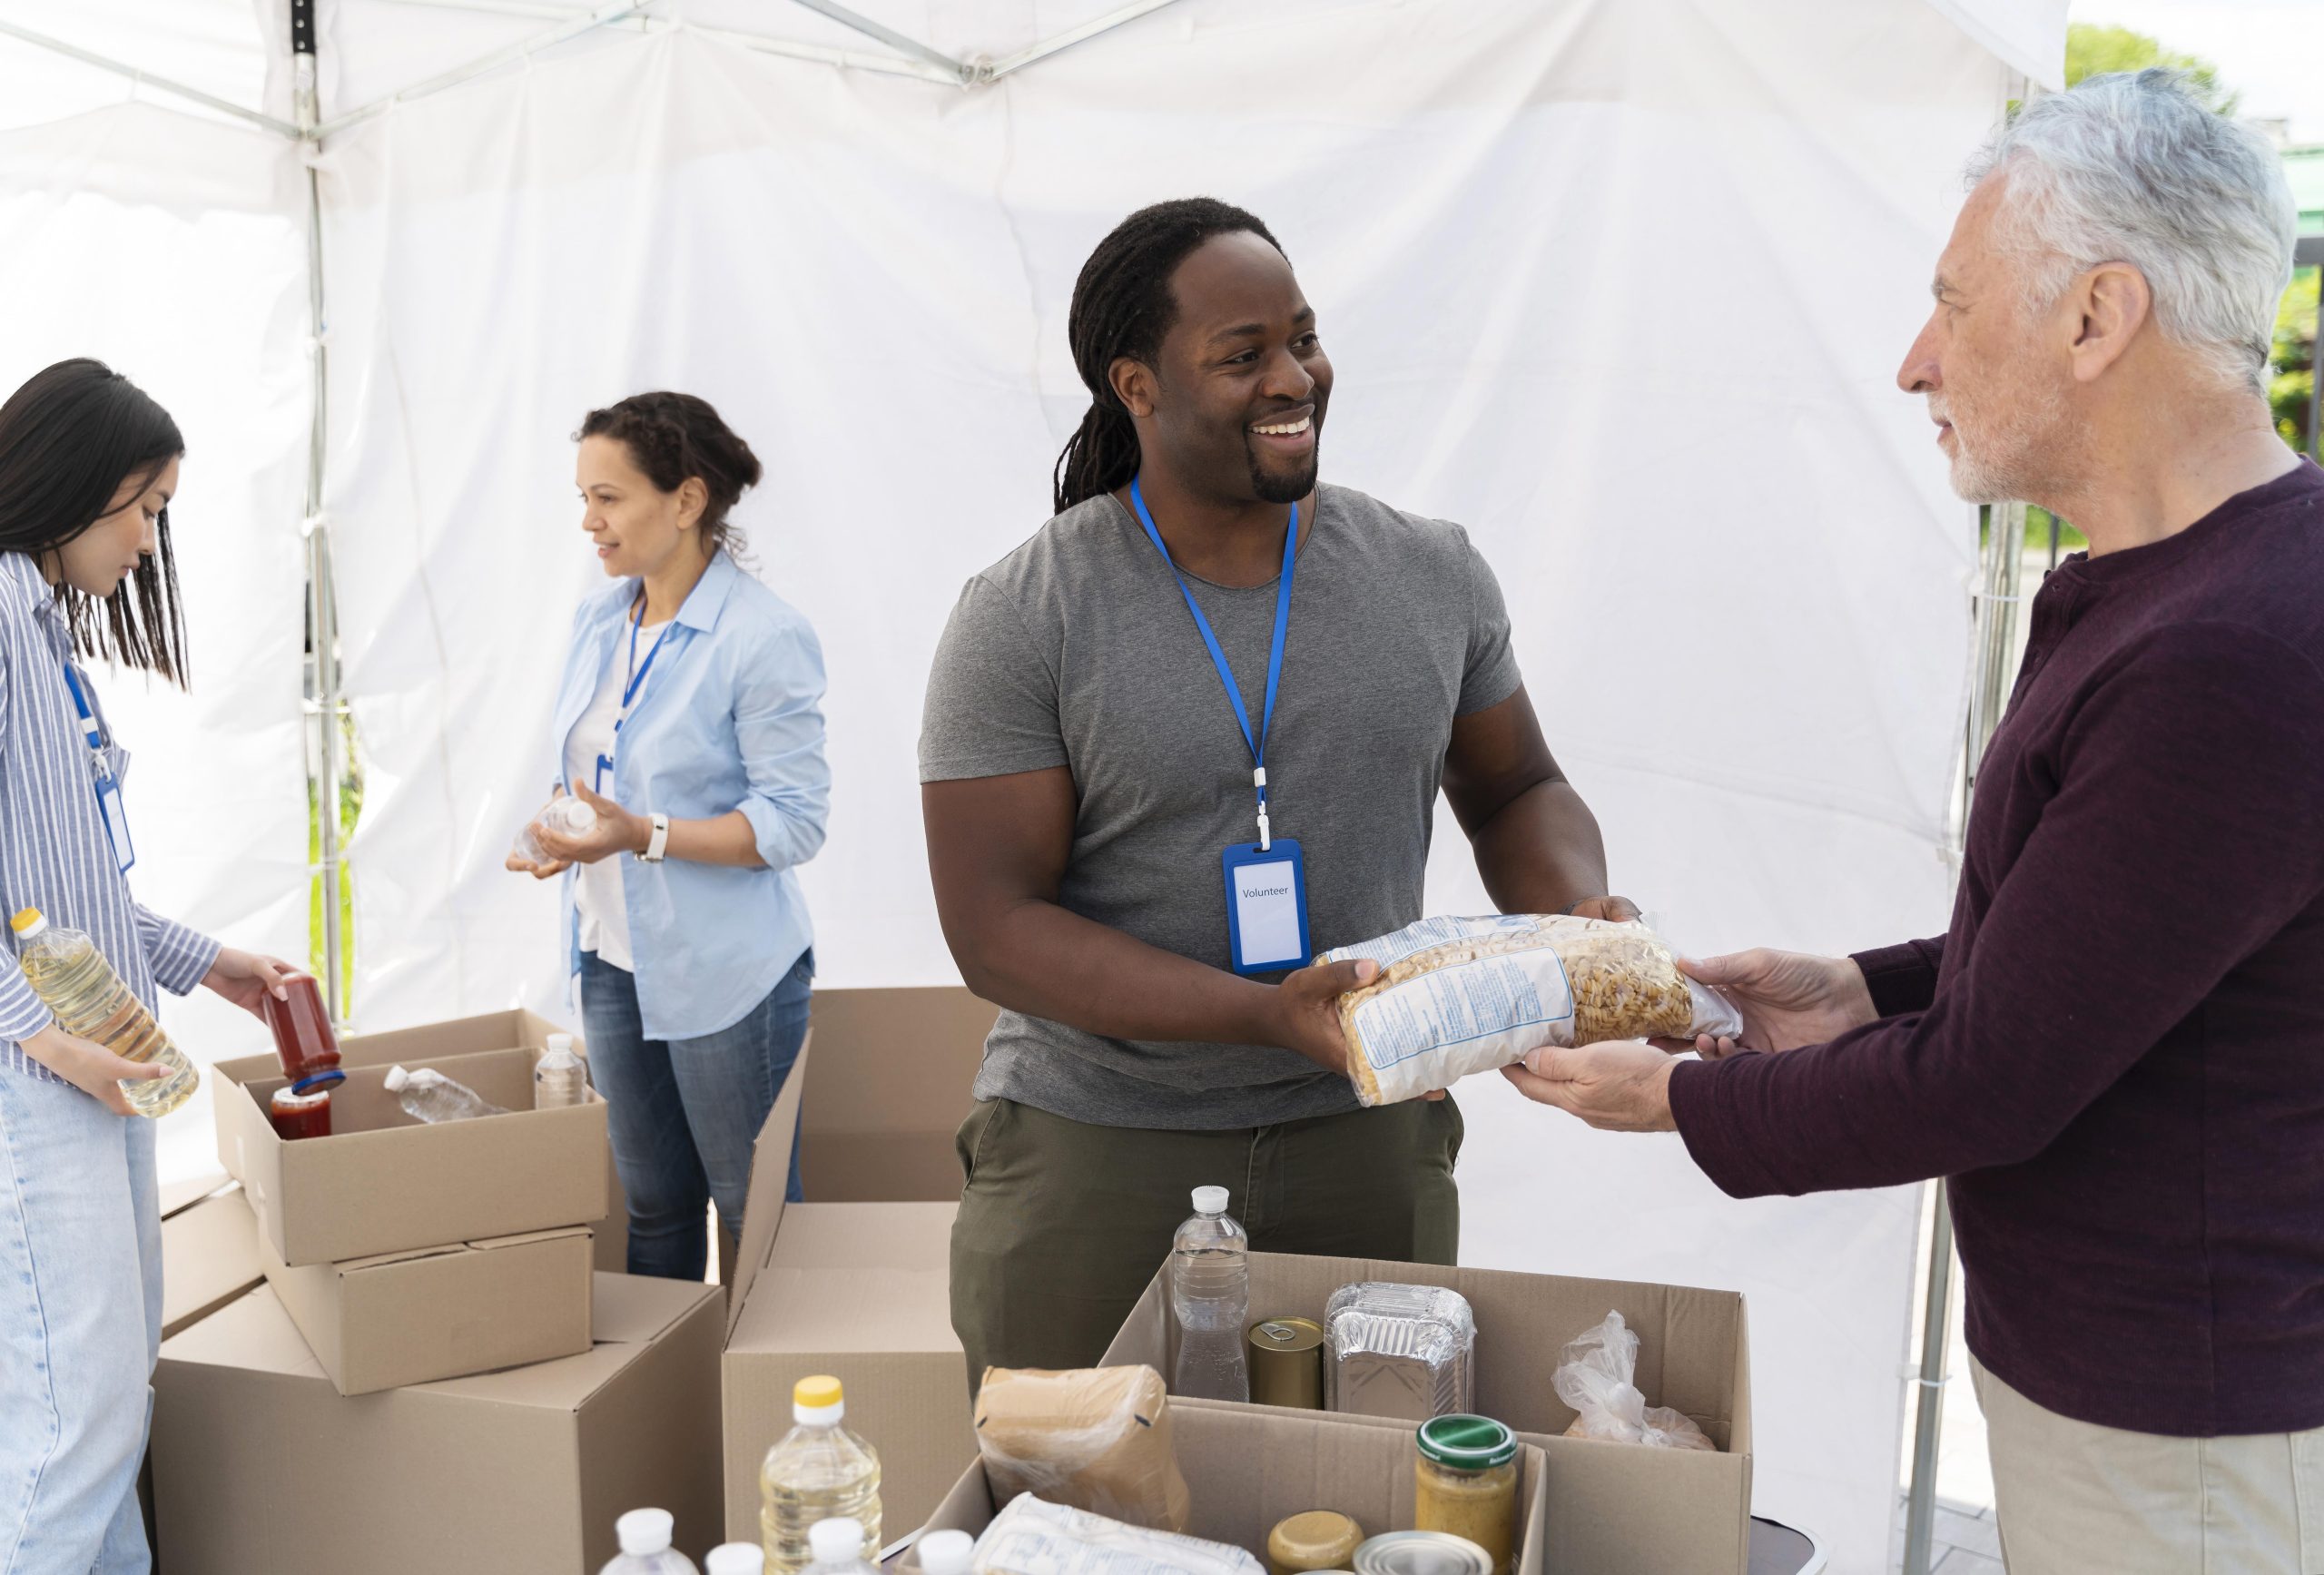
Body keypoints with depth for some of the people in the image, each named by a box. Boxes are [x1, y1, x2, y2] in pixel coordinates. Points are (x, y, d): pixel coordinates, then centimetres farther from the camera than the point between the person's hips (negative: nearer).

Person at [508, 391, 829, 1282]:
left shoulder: (765, 638, -16)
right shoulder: (598, 620, 7)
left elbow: (795, 822, -18)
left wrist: (644, 836, -26)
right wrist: (562, 831, -1)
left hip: (725, 971, -7)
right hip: (614, 959, 7)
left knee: (756, 1210, 6)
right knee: (651, 1204, 19)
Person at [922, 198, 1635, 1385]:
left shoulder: (1432, 575, 1)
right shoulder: (1023, 619, -11)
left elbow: (1517, 794, 13)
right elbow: (993, 928, -14)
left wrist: (1584, 915, -9)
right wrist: (1269, 1014, -24)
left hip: (1366, 1139, 3)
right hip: (1094, 1149, -2)